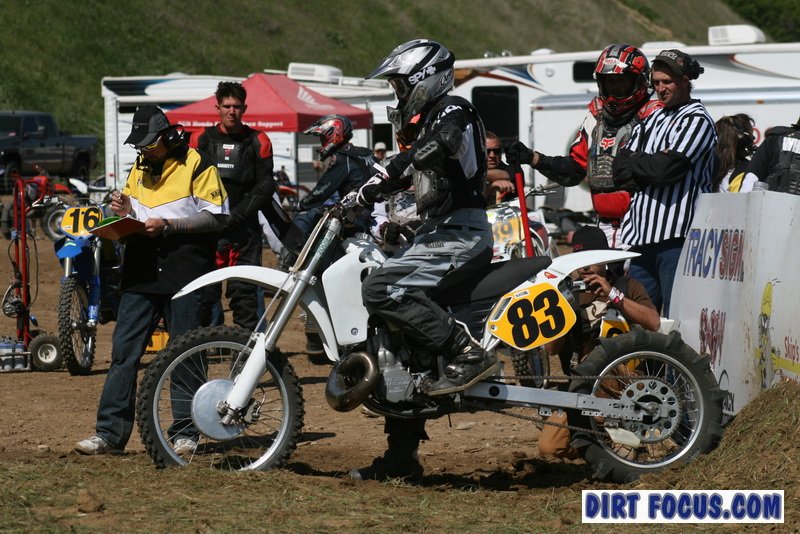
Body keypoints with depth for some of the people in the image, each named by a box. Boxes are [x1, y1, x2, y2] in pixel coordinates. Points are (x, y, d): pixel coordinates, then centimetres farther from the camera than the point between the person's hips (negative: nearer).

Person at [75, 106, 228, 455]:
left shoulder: (196, 165, -5)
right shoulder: (140, 168, 17)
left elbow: (215, 217, -9)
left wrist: (167, 225, -17)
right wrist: (126, 210, 4)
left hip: (184, 272, -6)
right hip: (141, 272, 6)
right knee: (123, 351, 0)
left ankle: (186, 433, 10)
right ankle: (110, 433, 1)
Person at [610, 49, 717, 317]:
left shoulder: (696, 120, -4)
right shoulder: (652, 119, 20)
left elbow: (665, 168, -16)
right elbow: (619, 170, 12)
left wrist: (634, 162, 3)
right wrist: (650, 166, -6)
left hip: (677, 235, -8)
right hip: (643, 234, 8)